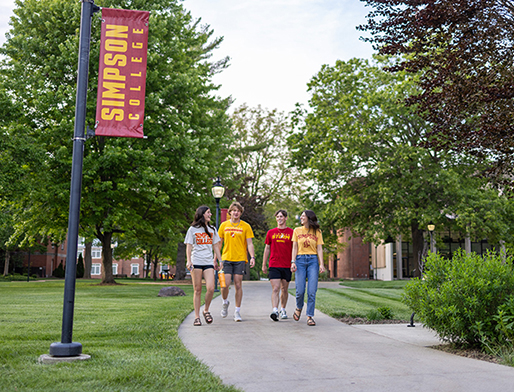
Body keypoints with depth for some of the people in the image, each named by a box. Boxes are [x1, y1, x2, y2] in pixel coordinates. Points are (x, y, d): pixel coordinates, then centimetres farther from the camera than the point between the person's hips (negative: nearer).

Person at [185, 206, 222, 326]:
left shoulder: (212, 229, 16)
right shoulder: (193, 229, 5)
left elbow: (215, 246, 19)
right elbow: (189, 246, 2)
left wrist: (220, 260, 12)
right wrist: (188, 261, -10)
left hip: (208, 262, 3)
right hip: (196, 262, -3)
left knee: (211, 288, -12)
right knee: (197, 290, -1)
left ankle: (206, 310, 12)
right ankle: (197, 317, 6)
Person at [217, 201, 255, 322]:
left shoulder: (246, 226, 3)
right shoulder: (224, 225, 8)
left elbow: (249, 244, 1)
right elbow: (219, 243, 13)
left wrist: (252, 257, -14)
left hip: (240, 259, -1)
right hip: (226, 259, 1)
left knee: (238, 285, -1)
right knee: (225, 284, -8)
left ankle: (237, 312, 9)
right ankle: (225, 303, 23)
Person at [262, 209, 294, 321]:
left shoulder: (291, 232, 5)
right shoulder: (271, 232, 9)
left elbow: (295, 249, 7)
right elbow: (267, 249, 13)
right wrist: (264, 265, 11)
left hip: (287, 266, 0)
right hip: (274, 265, 0)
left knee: (284, 289, 10)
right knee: (275, 289, -11)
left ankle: (283, 310, 26)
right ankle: (275, 311, -19)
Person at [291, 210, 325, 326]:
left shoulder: (317, 232, 9)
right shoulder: (297, 231, 12)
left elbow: (319, 249, 5)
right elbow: (295, 247, 8)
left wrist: (321, 264, -5)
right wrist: (293, 262, -4)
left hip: (313, 261, 0)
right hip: (300, 260, 0)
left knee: (312, 291, -7)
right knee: (300, 290, -5)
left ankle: (310, 316, 1)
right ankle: (299, 308, 25)